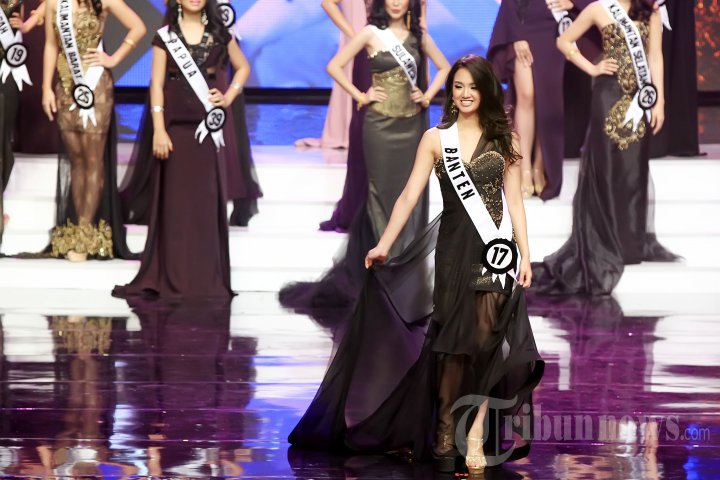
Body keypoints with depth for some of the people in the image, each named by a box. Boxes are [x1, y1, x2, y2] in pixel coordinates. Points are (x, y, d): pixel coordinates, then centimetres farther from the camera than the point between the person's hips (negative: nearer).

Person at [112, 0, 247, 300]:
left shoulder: (219, 34, 8)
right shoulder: (165, 36, 2)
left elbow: (242, 67, 20)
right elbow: (157, 84, -2)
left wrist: (229, 96, 2)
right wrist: (158, 130, -10)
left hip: (209, 125, 2)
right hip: (177, 125, -2)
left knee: (207, 200, 2)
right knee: (176, 200, -1)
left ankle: (207, 278, 6)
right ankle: (173, 279, 1)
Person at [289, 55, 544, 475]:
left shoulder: (503, 139, 6)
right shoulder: (436, 139, 6)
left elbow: (514, 201, 6)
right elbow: (410, 196, 3)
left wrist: (525, 256, -1)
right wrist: (384, 245, -4)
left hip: (497, 247, 0)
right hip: (454, 247, 0)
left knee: (488, 338, -9)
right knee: (452, 341, 2)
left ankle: (475, 434, -7)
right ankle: (445, 434, 11)